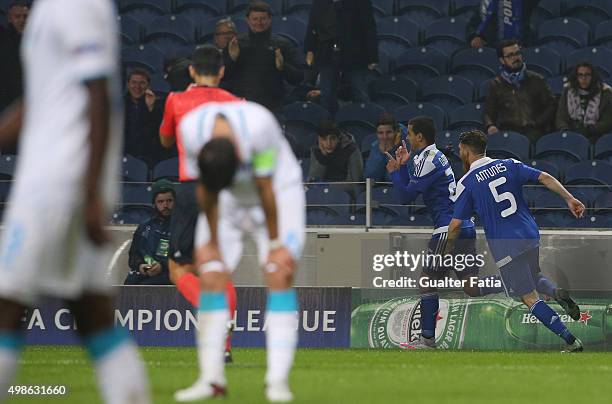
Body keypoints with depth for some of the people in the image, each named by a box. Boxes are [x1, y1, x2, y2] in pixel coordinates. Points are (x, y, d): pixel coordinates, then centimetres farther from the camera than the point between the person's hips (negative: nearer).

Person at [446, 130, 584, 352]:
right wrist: (569, 199, -2)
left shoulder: (466, 183, -4)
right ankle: (558, 293, -3)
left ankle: (571, 341, -5)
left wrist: (448, 248, 13)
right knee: (535, 278, 30)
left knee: (530, 298, 1)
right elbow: (545, 178, -2)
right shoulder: (509, 165, 8)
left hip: (505, 248, -5)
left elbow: (456, 224, -3)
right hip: (531, 236, 5)